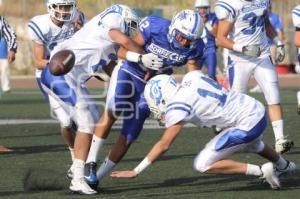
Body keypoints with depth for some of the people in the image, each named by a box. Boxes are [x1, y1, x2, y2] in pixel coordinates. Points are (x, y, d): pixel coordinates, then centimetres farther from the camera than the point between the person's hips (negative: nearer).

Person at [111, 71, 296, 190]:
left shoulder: (177, 106, -18)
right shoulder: (192, 76, 0)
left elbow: (164, 145, -14)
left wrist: (136, 171, -10)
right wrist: (168, 117, 6)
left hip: (247, 123, -9)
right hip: (257, 109, 9)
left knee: (203, 164, -7)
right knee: (251, 143, 41)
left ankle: (262, 171, -3)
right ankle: (284, 165, 70)